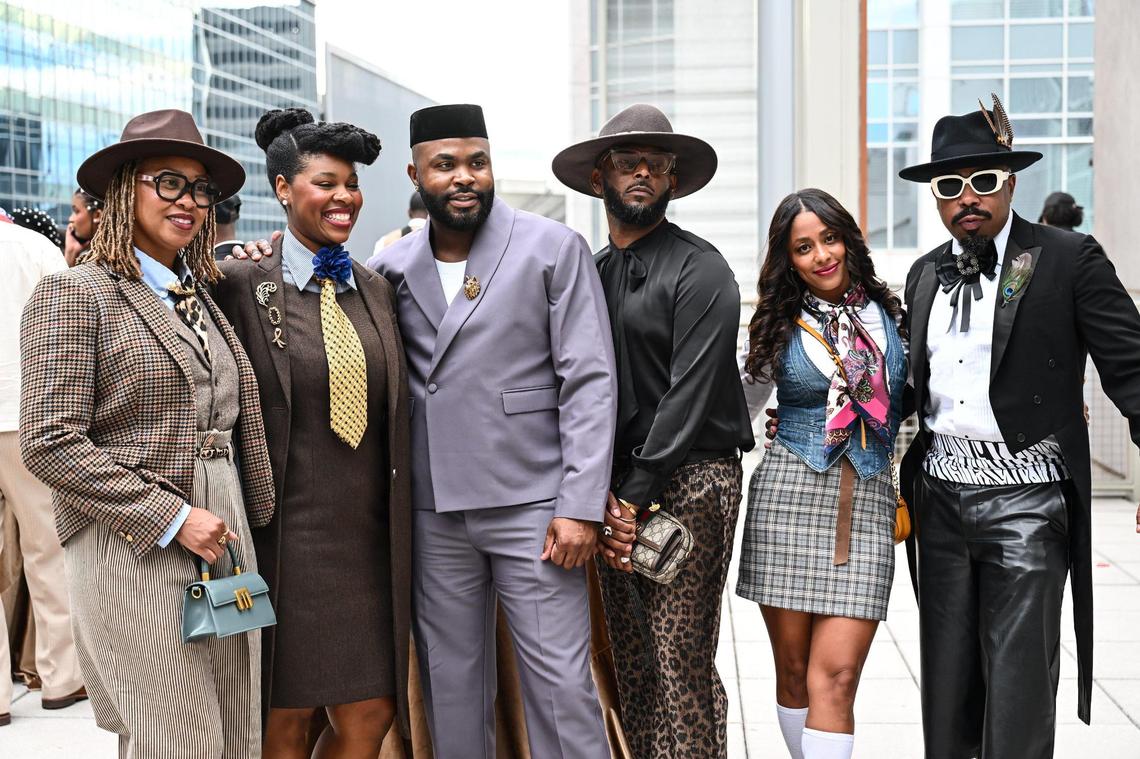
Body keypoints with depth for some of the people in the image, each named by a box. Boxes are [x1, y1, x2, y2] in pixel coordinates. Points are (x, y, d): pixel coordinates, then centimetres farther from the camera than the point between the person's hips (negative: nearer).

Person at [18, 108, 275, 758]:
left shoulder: (203, 295, 14)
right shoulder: (76, 295, -7)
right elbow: (50, 443, -14)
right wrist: (171, 519, -16)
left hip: (224, 537, 7)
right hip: (135, 550, -7)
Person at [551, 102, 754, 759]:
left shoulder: (699, 269, -4)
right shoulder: (589, 273, 15)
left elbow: (690, 392, -11)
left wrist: (637, 495, -13)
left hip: (688, 481, -6)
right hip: (616, 491, 6)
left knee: (680, 666, -7)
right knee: (631, 665, 8)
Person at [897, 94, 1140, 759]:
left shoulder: (1070, 260, -4)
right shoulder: (926, 275, 12)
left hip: (1024, 501, -5)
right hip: (941, 498, 5)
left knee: (1018, 688, -2)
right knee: (947, 683, 13)